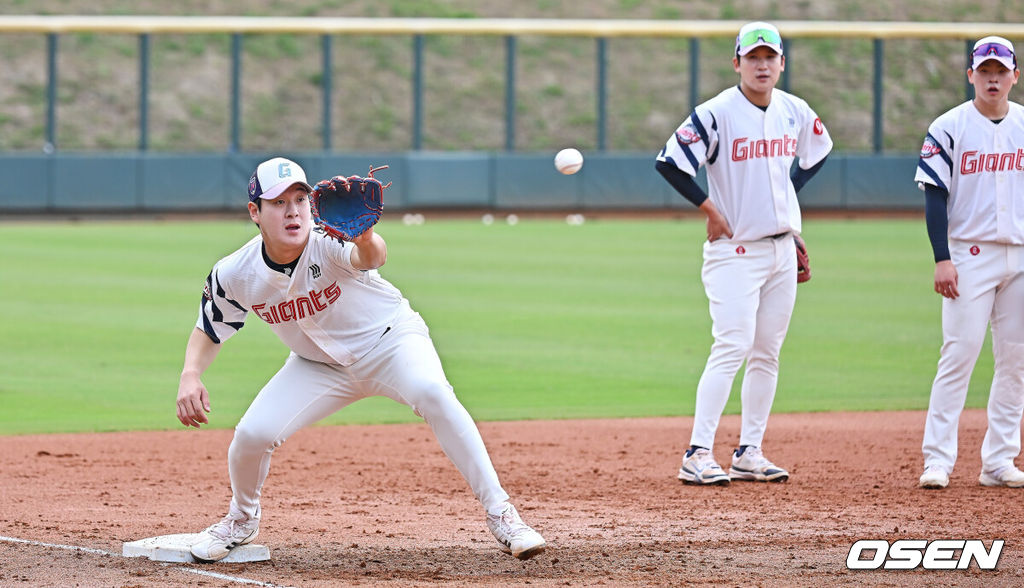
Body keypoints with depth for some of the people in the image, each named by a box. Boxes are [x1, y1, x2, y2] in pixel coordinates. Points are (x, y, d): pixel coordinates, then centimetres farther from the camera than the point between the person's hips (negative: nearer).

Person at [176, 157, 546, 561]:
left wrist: (366, 241, -79)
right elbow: (209, 331, 0)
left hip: (388, 341, -3)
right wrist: (190, 375, -21)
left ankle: (499, 513, -29)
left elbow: (372, 258, -54)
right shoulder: (234, 275, -17)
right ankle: (242, 520, 20)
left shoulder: (327, 242, -30)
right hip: (320, 366, 4)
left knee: (432, 392, -34)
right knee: (252, 434, -14)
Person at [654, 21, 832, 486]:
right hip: (735, 250, -6)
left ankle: (749, 454, 14)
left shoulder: (795, 112, 6)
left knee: (767, 353, 7)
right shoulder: (716, 114, -13)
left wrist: (789, 193, 13)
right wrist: (711, 209, -14)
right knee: (733, 346, -16)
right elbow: (670, 162, -18)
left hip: (782, 249, 6)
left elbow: (819, 151, 26)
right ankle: (698, 455, -15)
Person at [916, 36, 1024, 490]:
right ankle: (938, 460, -10)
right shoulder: (949, 128, -3)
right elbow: (935, 196, -5)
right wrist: (942, 260, -13)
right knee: (959, 353, -11)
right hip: (970, 255, -4)